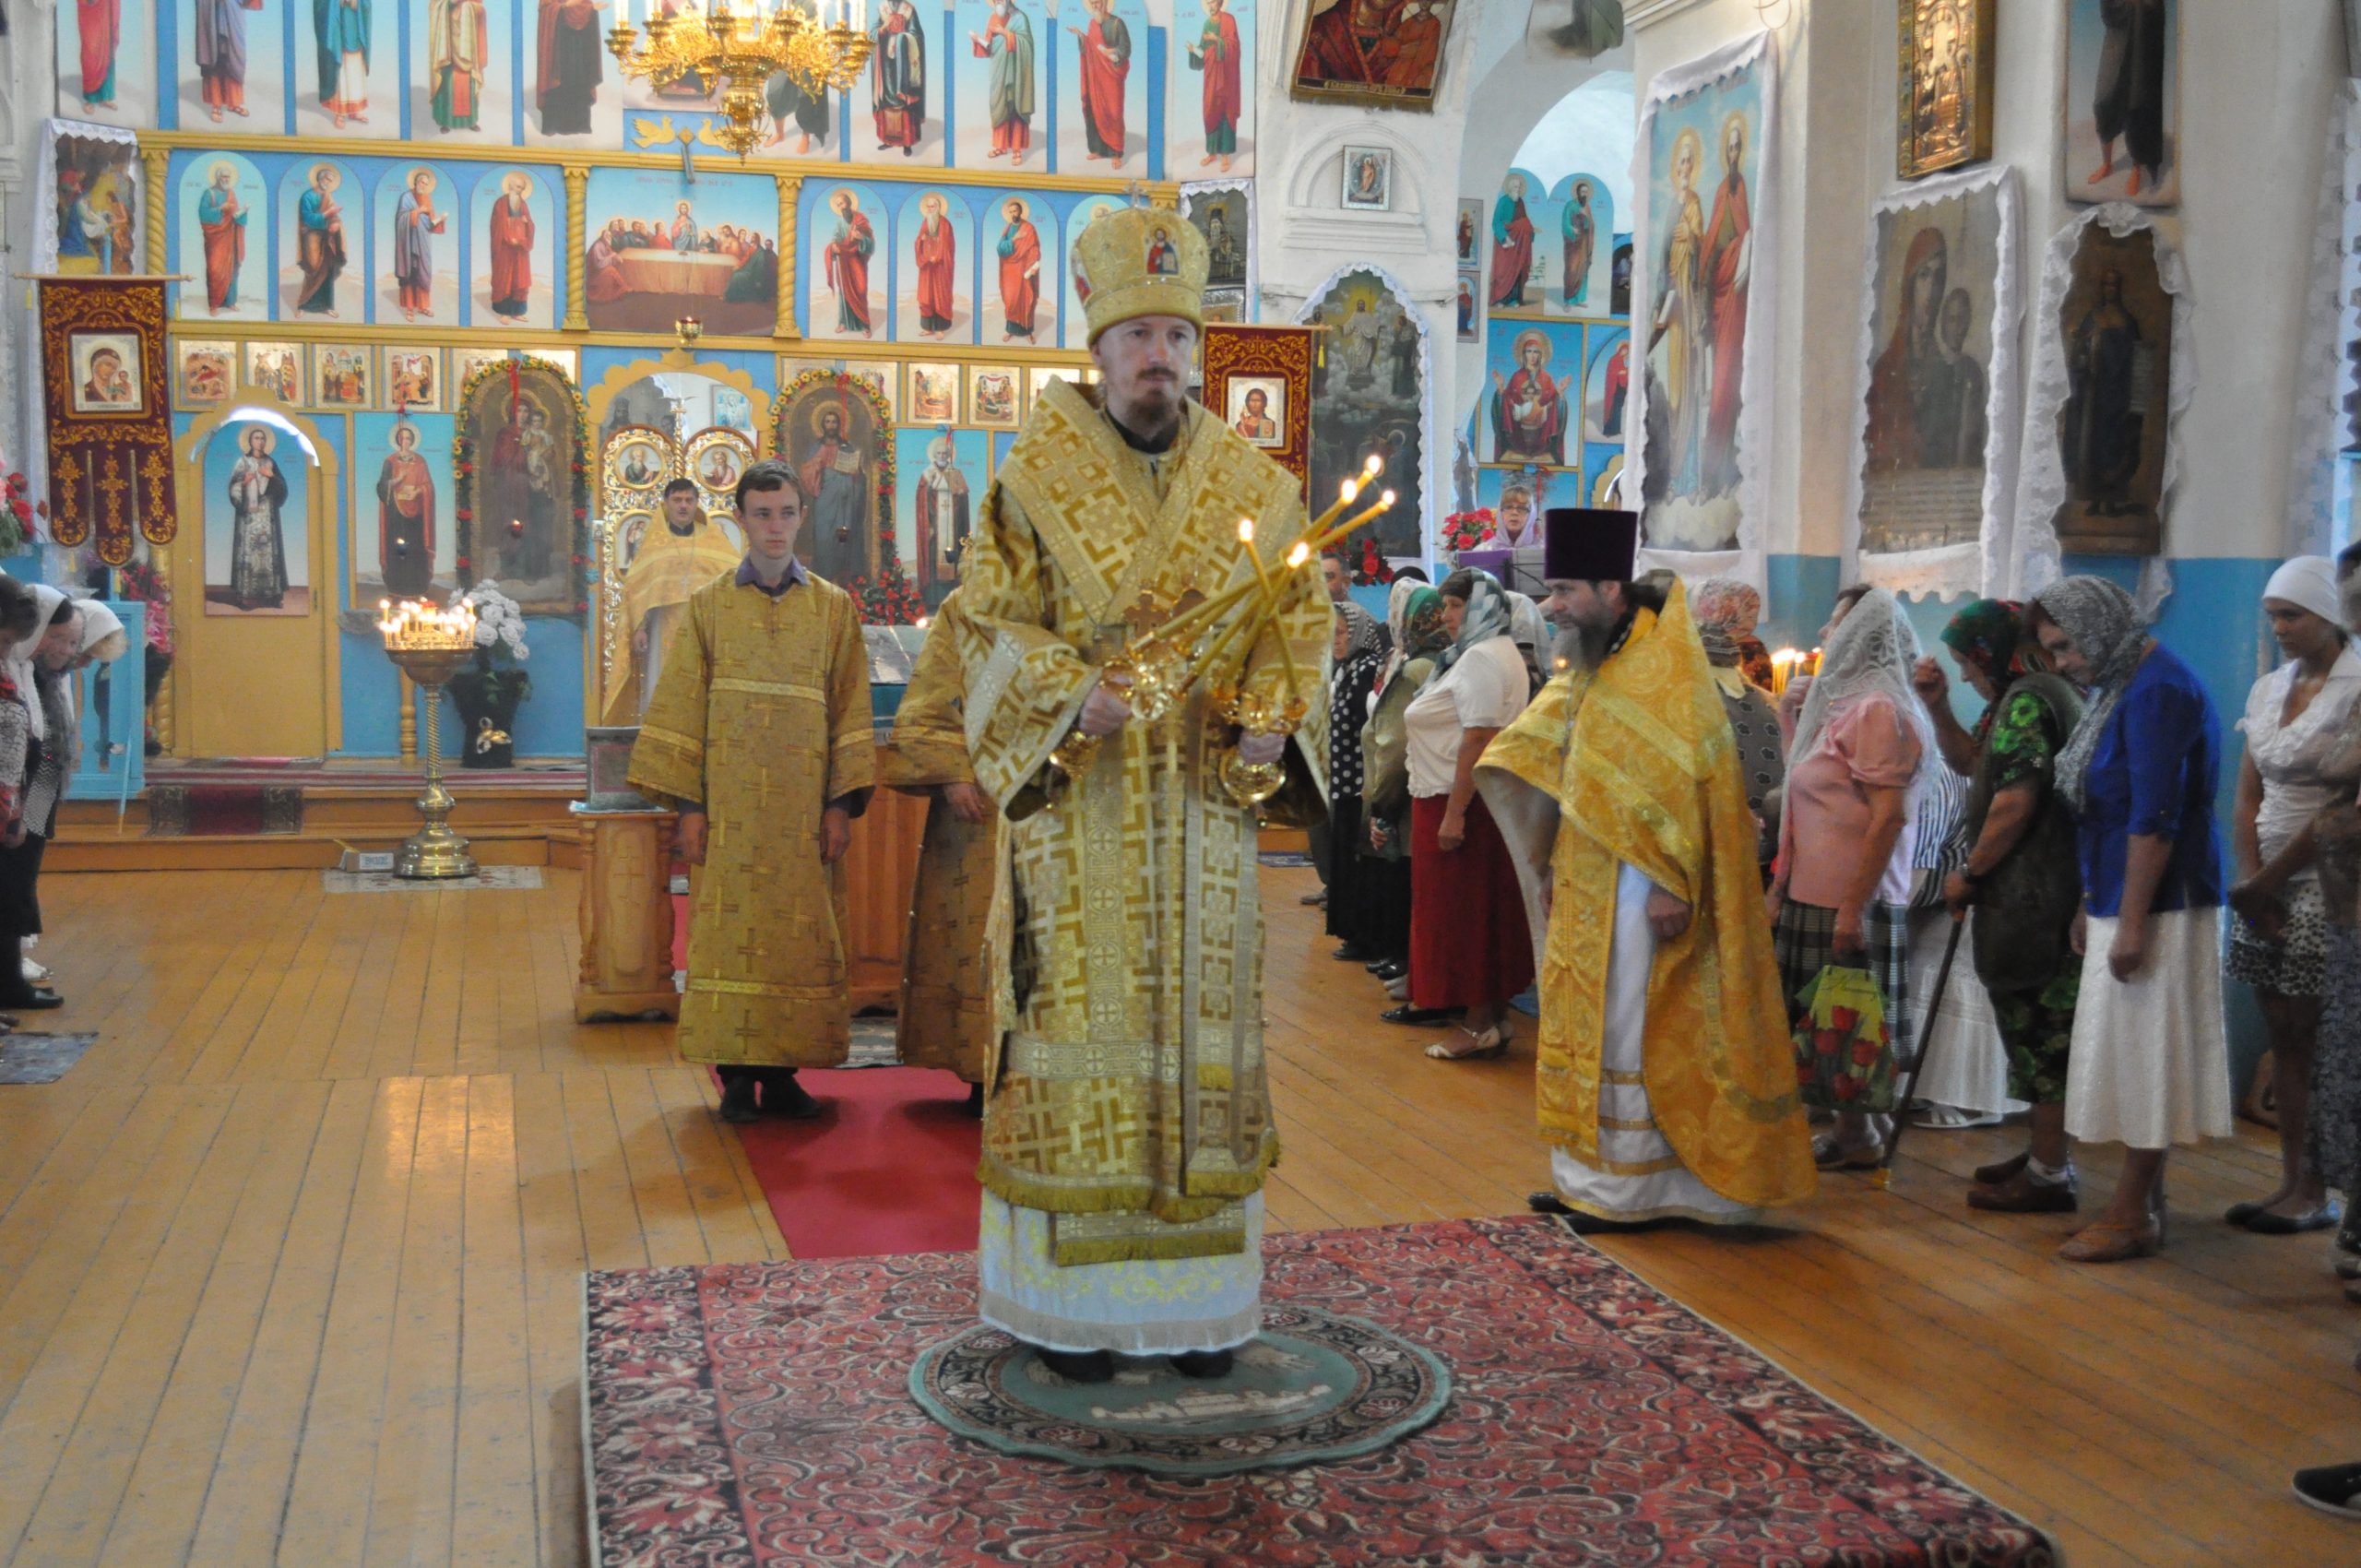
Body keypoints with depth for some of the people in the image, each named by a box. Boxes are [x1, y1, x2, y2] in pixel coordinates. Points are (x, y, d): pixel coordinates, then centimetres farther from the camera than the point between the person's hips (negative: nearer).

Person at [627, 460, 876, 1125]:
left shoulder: (834, 608, 8)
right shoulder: (707, 606, 7)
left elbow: (850, 710, 5)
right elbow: (682, 708, 4)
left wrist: (842, 802, -3)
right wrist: (687, 804, -4)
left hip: (804, 808, 1)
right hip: (730, 805, 0)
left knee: (801, 934, 1)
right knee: (729, 931, -2)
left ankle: (781, 1074, 10)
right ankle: (737, 1076, 6)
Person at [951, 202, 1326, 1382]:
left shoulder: (1253, 485, 9)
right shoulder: (1035, 476, 1)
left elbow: (1301, 618, 11)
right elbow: (990, 621, -1)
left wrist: (1272, 712, -8)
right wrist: (1074, 690, -19)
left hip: (1203, 808, 3)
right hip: (1079, 812, -3)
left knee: (1202, 1028, 7)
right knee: (1079, 1029, -1)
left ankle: (1196, 1292, 17)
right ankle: (1067, 1298, 9)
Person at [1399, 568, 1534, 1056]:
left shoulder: (1480, 658, -15)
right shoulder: (1496, 654, 19)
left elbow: (1478, 740, -23)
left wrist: (1455, 813, -25)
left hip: (1463, 803, -11)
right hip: (1476, 803, 11)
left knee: (1465, 912, -5)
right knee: (1486, 913, 13)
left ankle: (1479, 1026, 0)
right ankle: (1494, 1018, 18)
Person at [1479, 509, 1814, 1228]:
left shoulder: (1664, 668, -14)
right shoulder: (1589, 669, 13)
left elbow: (1682, 778, -20)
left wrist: (1669, 884, -24)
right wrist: (1551, 868, 14)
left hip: (1634, 893, -9)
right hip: (1586, 891, 9)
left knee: (1628, 1028, -3)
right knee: (1586, 1025, 12)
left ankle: (1630, 1187, 7)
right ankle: (1590, 1175, 21)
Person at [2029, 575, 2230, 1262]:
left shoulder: (2157, 690, -16)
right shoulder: (2117, 686, 14)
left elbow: (2154, 818, -21)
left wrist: (2131, 923, -21)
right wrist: (2091, 906, 20)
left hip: (2156, 904, -9)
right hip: (2120, 899, 9)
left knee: (2144, 1057, -3)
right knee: (2133, 1058, 12)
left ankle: (2132, 1216, 5)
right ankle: (2144, 1204, 20)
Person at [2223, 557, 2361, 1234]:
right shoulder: (2269, 690, 11)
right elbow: (2248, 798, 10)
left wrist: (2271, 881, -12)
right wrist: (2251, 877, -3)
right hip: (2267, 886, 6)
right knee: (2283, 1038, 8)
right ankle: (2290, 1182, 14)